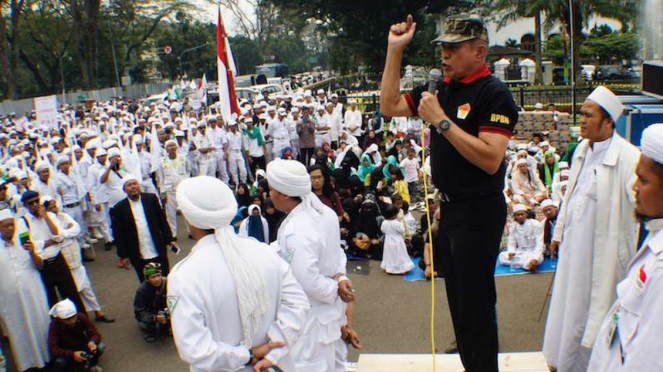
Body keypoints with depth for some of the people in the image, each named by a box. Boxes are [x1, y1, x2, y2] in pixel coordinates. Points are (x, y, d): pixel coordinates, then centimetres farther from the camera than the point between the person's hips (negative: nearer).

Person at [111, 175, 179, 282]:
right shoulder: (119, 208, -3)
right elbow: (119, 235, -1)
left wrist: (170, 240, 1)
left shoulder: (151, 198, 0)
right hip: (138, 257, -1)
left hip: (159, 252, 1)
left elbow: (162, 220, 5)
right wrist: (123, 256, -2)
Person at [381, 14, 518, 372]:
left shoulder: (493, 93, -16)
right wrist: (394, 50, 2)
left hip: (479, 211, -8)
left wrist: (441, 120, -25)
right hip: (450, 206, 8)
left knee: (476, 301, 4)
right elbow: (389, 106, 8)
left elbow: (490, 159, -26)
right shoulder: (441, 89, 7)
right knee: (457, 296, 20)